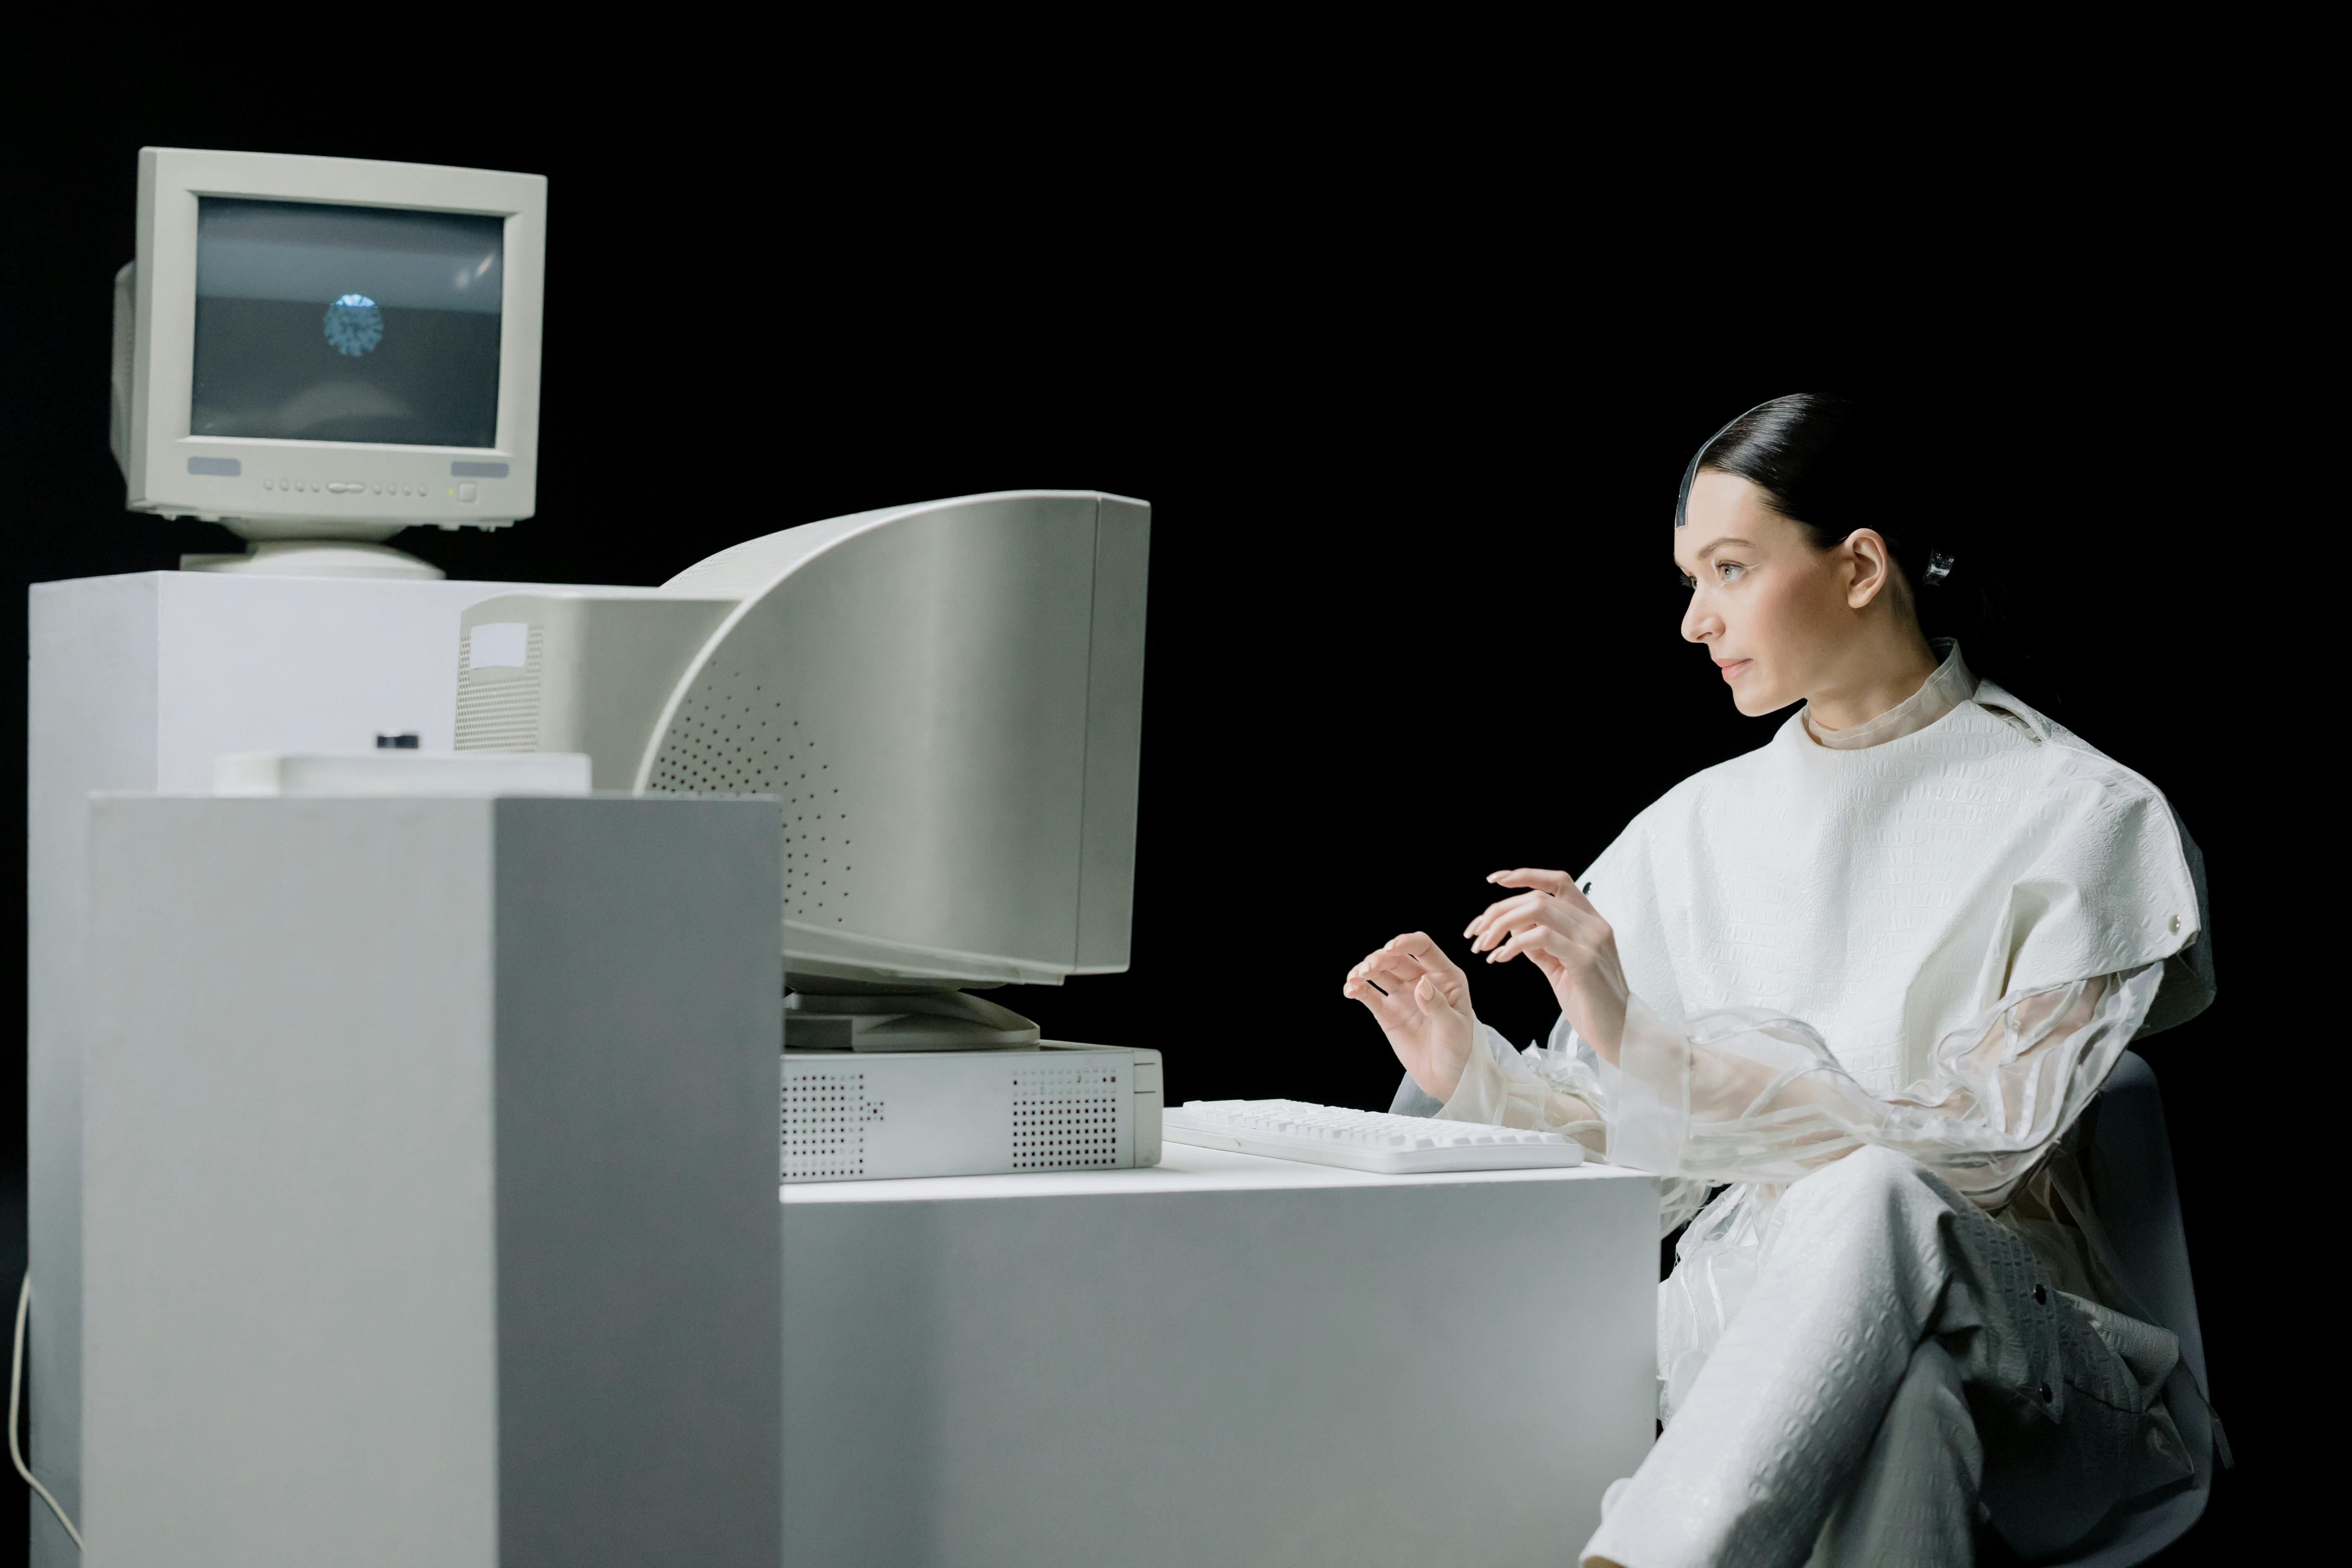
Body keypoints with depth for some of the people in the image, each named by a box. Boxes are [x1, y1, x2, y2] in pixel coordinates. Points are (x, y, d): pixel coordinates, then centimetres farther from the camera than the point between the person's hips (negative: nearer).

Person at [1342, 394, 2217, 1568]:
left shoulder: (2081, 818, -2)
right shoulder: (1693, 833, 13)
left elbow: (1970, 1146, -14)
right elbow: (1636, 1162, 16)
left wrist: (1642, 1041, -22)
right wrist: (1474, 1074, -5)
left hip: (2021, 1350, -3)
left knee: (1872, 1201, -39)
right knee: (1895, 1408, -37)